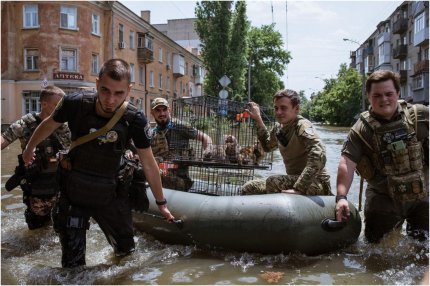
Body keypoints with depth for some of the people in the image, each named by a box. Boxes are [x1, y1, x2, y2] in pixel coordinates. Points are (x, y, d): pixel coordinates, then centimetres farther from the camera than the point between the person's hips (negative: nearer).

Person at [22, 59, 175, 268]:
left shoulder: (135, 120, -20)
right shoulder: (75, 104, -19)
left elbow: (149, 164, -7)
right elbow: (49, 125, 4)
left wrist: (161, 203, 1)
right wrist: (29, 148, 21)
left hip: (110, 195, 1)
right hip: (72, 191, 0)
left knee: (126, 249, 16)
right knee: (72, 261, 6)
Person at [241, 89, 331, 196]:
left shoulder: (302, 126, -20)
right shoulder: (279, 127, 3)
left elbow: (318, 157, -35)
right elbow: (268, 146, 23)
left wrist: (298, 189, -38)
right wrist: (258, 120, 12)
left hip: (317, 184, -8)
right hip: (294, 180, 8)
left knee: (273, 182, -32)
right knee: (248, 188, 5)